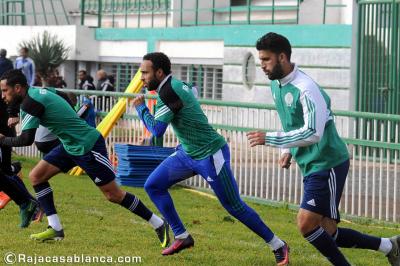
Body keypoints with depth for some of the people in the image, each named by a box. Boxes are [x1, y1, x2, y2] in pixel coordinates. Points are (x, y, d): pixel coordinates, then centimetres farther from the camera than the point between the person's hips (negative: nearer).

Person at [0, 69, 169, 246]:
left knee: (113, 194, -5)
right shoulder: (36, 92, 6)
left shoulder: (31, 102, -21)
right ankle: (55, 229, 4)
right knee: (36, 176, 3)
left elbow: (26, 139, -26)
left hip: (88, 147, -10)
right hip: (71, 145, 10)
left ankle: (159, 224, 7)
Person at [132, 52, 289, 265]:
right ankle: (182, 237, 13)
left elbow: (157, 130, -23)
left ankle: (278, 246, 8)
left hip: (210, 155, -10)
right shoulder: (175, 85, 6)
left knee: (234, 206, -4)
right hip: (188, 153, 10)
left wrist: (140, 107, -7)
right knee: (153, 185, 5)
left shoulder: (168, 91, -22)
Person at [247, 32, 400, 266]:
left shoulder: (305, 88, -21)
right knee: (328, 235, 6)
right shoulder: (276, 85, 8)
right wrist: (288, 151, 9)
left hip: (328, 164, -9)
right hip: (311, 166, 9)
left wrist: (269, 139, -24)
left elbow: (313, 133, -28)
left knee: (306, 224, -17)